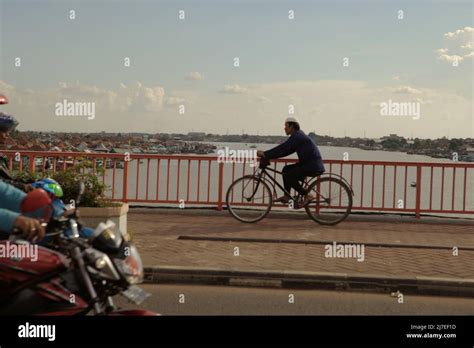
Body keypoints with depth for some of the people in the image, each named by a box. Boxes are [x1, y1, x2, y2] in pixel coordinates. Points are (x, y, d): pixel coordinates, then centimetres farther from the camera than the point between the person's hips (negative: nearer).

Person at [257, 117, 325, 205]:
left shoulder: (297, 136, -13)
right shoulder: (298, 135, 18)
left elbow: (283, 148, -20)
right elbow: (286, 150, 16)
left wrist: (265, 154, -17)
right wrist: (267, 155, 9)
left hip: (313, 166, -10)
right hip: (308, 164, 10)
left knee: (288, 176, -15)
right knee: (286, 169, 13)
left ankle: (307, 195, -8)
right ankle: (287, 196, 14)